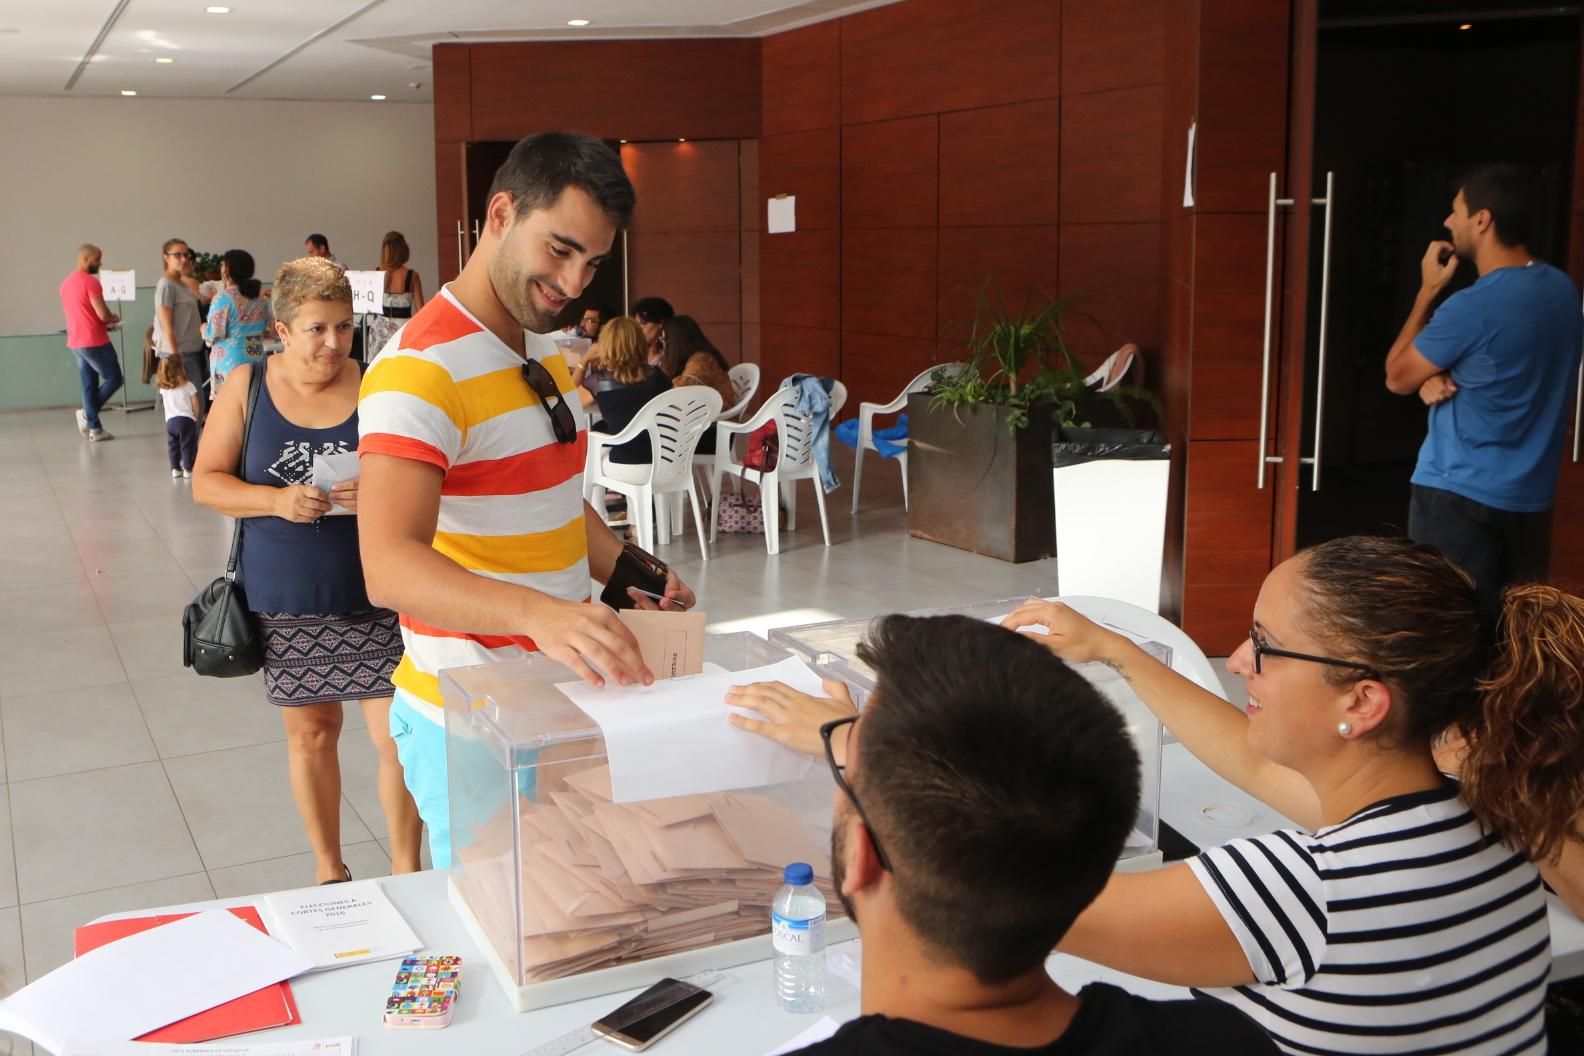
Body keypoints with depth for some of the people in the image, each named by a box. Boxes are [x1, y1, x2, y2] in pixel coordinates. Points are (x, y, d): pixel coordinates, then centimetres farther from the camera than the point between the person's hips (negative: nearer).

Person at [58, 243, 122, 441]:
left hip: (75, 342, 8)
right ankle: (86, 414, -2)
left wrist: (106, 321, 16)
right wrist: (114, 319, 3)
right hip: (94, 342, -8)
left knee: (89, 385, 10)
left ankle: (95, 428, 9)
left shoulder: (66, 283, 13)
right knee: (114, 378, 4)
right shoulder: (90, 282, -15)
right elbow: (103, 314, -19)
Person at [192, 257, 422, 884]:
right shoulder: (247, 386, 0)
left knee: (397, 735, -4)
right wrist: (277, 500, -16)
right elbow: (206, 481, 1)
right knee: (309, 732, 15)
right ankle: (329, 869, 33)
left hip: (375, 597, -2)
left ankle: (406, 873, 16)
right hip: (286, 601, 2)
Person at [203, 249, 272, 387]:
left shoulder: (223, 298, -9)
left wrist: (204, 329, 10)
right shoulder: (261, 298, 9)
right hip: (257, 361, 6)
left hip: (230, 363, -6)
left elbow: (213, 335, -10)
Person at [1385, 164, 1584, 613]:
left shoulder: (1472, 306, -22)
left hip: (1461, 498, -8)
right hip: (1530, 497, 8)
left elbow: (1397, 377, -6)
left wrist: (1428, 290, -1)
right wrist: (1438, 378, -6)